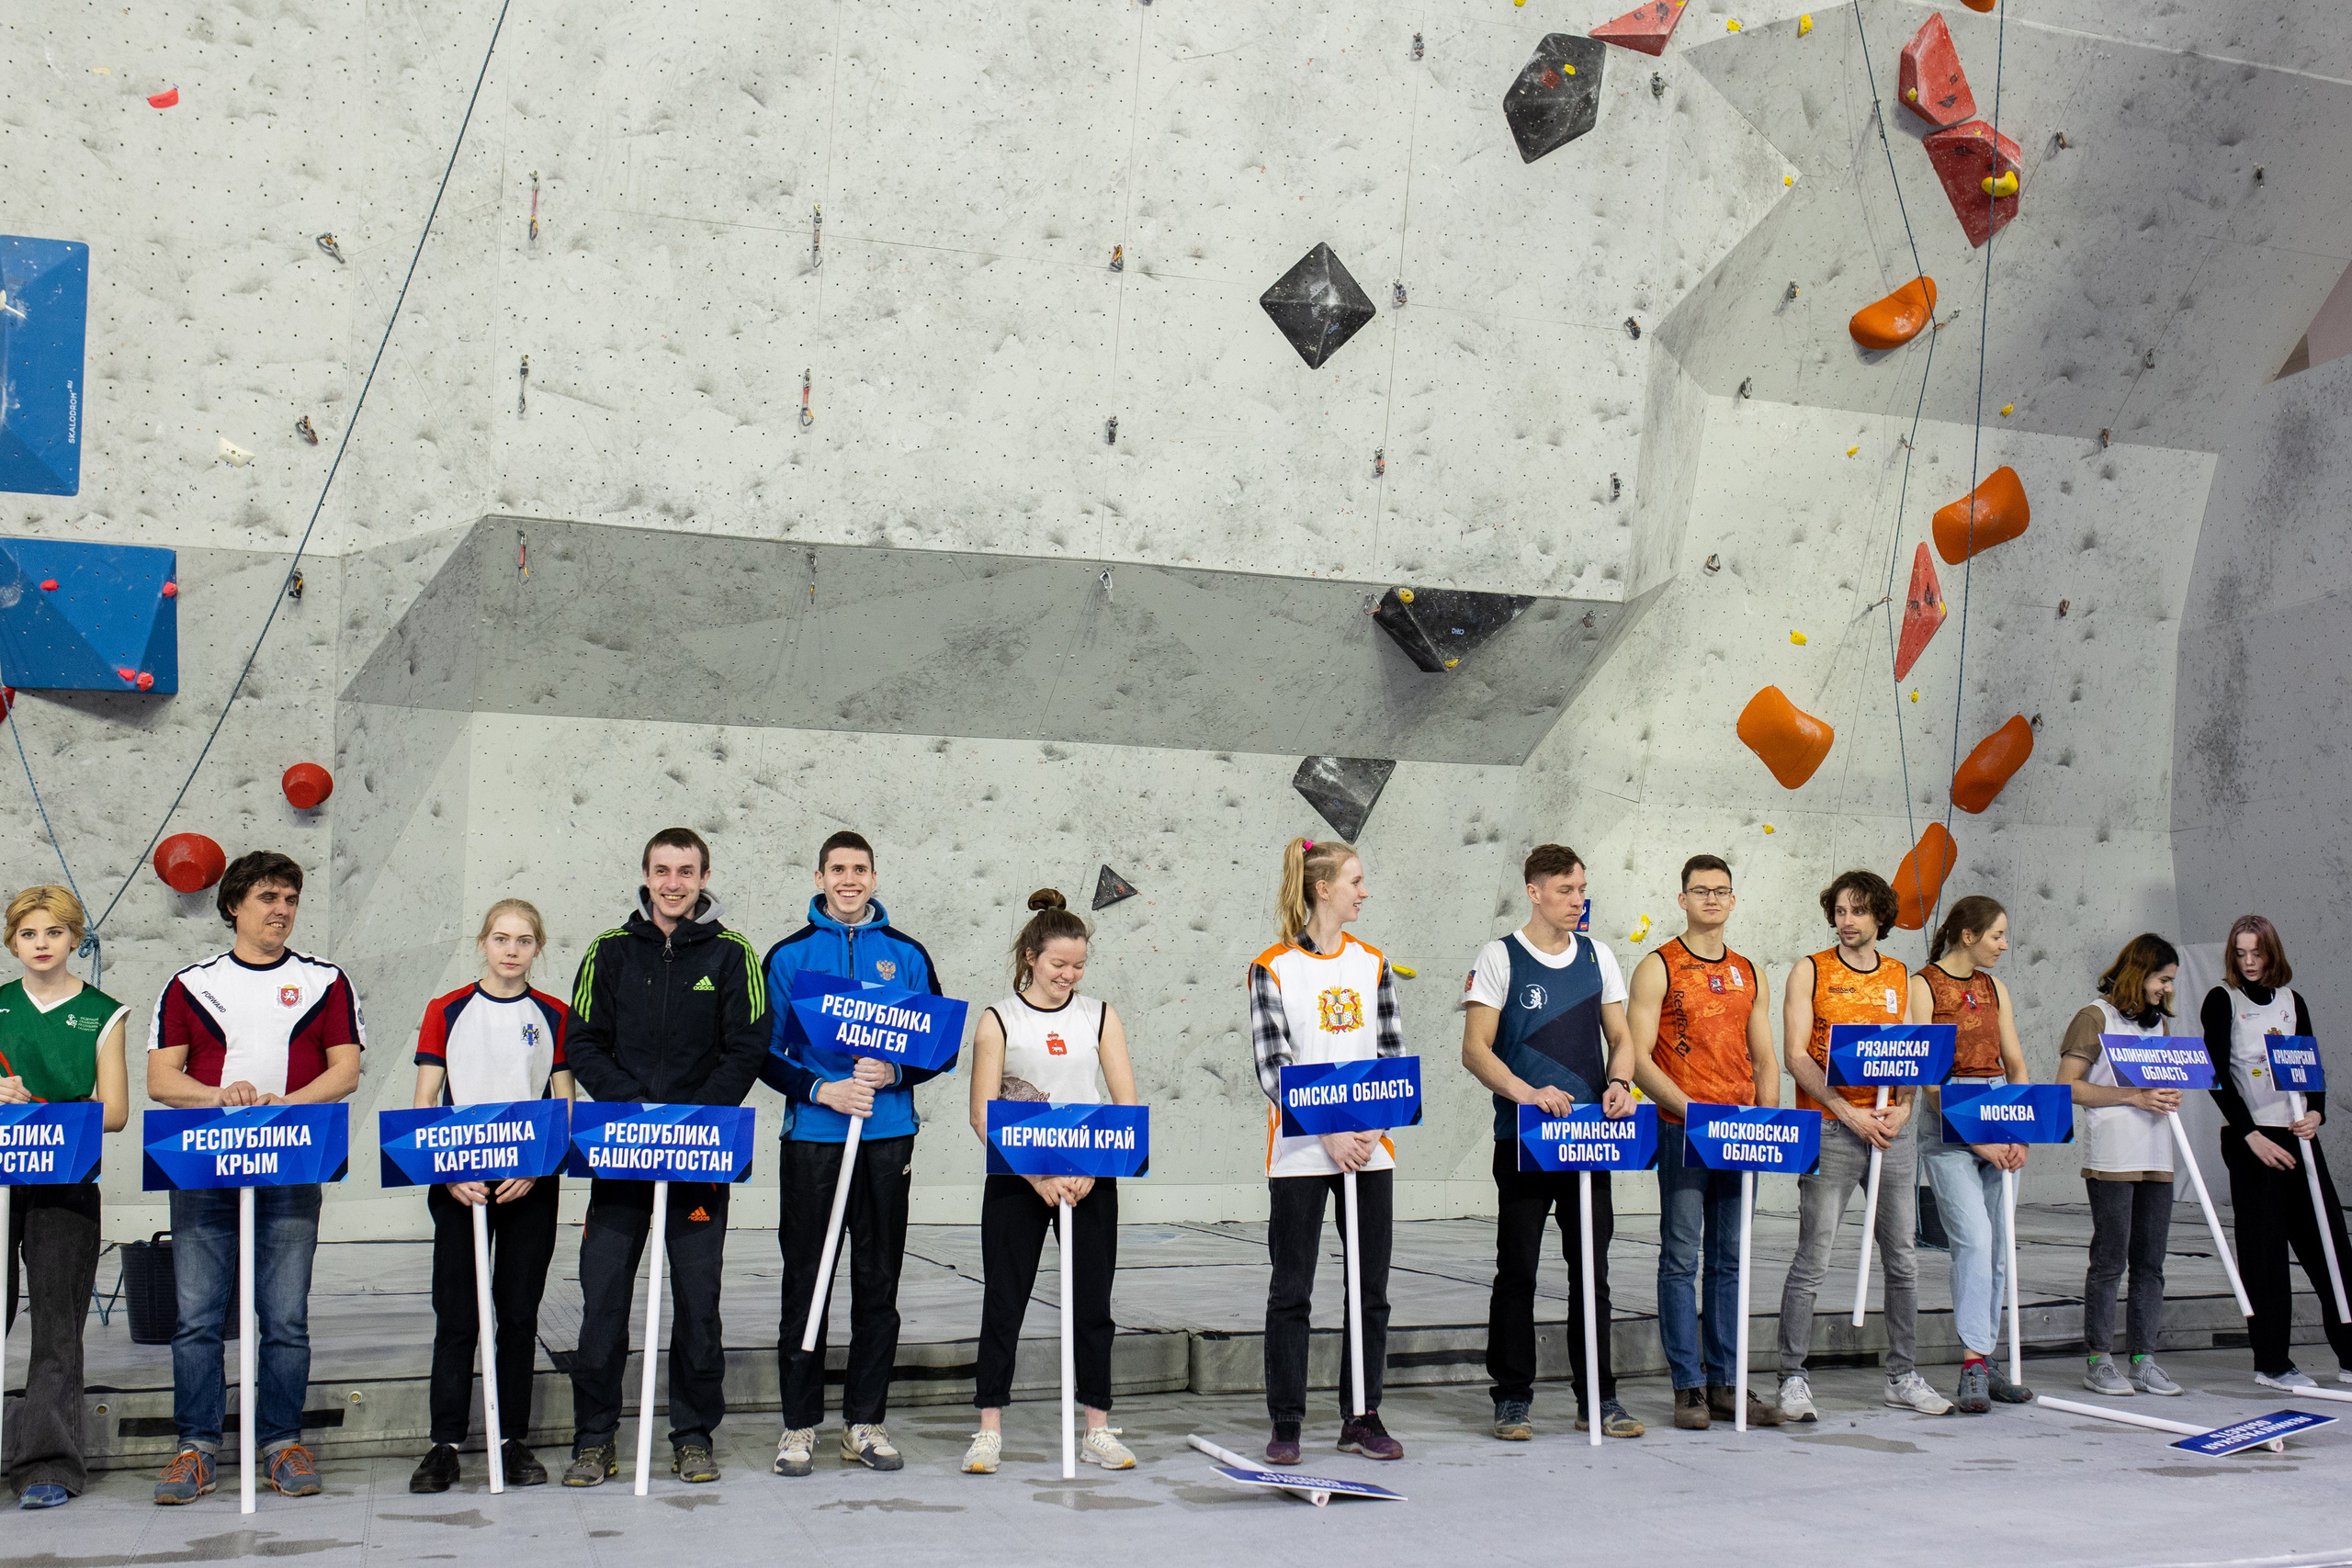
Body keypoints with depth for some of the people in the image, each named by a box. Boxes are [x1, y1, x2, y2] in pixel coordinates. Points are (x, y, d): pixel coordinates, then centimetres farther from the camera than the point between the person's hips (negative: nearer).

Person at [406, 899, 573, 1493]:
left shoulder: (554, 1016, 6)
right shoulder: (447, 1011, 5)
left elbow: (564, 1109, 5)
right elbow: (424, 1103, 2)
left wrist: (535, 1169, -10)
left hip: (529, 1185, 1)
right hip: (458, 1183, -1)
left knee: (519, 1312, 5)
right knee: (456, 1315, -1)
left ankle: (514, 1440, 13)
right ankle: (445, 1444, 4)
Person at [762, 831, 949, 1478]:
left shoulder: (907, 955, 8)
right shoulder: (790, 955, 4)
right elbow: (766, 1053, 3)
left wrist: (893, 1073, -11)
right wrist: (821, 1089, -13)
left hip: (888, 1139, 2)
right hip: (811, 1138, -1)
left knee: (878, 1284, 5)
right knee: (805, 1283, 0)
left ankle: (865, 1423, 15)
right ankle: (800, 1425, 9)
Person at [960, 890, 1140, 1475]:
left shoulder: (1099, 1016, 7)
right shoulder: (999, 1021, 0)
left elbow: (1126, 1103, 3)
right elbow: (983, 1114, -6)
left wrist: (1092, 1169, -11)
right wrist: (1037, 1177, -14)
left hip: (1090, 1180, 2)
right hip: (1016, 1183, -2)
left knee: (1092, 1304, 5)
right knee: (1004, 1301, 1)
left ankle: (1098, 1430, 13)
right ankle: (990, 1431, 8)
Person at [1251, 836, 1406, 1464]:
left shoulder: (1373, 962, 9)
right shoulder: (1273, 969, -4)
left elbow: (1393, 1055, 7)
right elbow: (1273, 1066, -8)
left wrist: (1374, 1128, -7)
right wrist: (1329, 1134, -16)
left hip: (1370, 1149, 4)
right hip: (1300, 1152, -4)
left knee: (1371, 1289, 7)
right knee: (1291, 1291, 2)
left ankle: (1362, 1419, 18)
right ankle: (1286, 1424, 11)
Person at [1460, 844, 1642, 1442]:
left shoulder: (1598, 957, 10)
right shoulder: (1499, 958, -2)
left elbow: (1620, 1037, 13)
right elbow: (1475, 1050, -7)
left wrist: (1619, 1084, -9)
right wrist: (1529, 1094, -22)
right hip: (1522, 1140, -4)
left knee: (1592, 1271, 6)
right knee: (1517, 1271, 2)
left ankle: (1598, 1399, 14)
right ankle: (1513, 1399, 11)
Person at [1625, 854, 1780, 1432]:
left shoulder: (1748, 974, 15)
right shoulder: (1658, 968, -1)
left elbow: (1765, 1059, 17)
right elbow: (1638, 1055, -8)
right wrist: (1690, 1108, -18)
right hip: (1681, 1132, -5)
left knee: (1730, 1261, 8)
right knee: (1681, 1260, -3)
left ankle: (1725, 1383, 13)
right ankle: (1688, 1387, 1)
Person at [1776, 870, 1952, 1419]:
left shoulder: (1902, 978, 13)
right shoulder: (1810, 972, 2)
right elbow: (1796, 1056, -6)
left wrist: (1902, 1108, -8)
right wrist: (1850, 1112, -15)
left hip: (1893, 1129, 4)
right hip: (1829, 1128, -4)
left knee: (1903, 1259, 8)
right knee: (1812, 1261, -6)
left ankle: (1903, 1375, 19)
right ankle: (1793, 1378, 2)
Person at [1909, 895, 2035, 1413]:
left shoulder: (1994, 988, 16)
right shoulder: (1923, 986, -4)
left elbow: (2016, 1065, 15)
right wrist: (1974, 1137, -15)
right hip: (1947, 1123, -6)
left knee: (1997, 1251, 5)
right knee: (1974, 1239, -17)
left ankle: (1984, 1364, 13)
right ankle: (1973, 1365, -16)